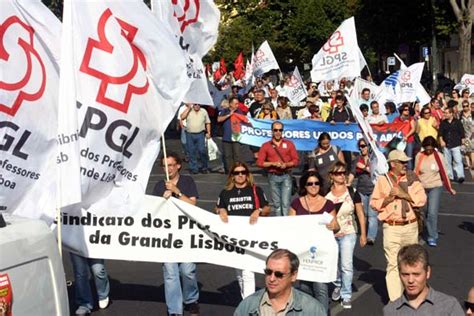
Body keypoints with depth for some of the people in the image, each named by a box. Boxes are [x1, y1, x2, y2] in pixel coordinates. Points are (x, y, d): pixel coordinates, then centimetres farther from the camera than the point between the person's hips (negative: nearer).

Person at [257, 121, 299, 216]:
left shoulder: (289, 144, 7)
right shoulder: (266, 146, 6)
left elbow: (296, 160, 4)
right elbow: (259, 162, 1)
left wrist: (286, 164, -14)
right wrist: (273, 163, -13)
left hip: (286, 176, -1)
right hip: (273, 177, 1)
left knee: (286, 203, -8)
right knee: (276, 203, 4)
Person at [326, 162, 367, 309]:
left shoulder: (352, 192, -7)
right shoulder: (326, 194, -4)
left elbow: (360, 214, -1)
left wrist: (363, 234, -2)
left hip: (348, 233, -2)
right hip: (330, 234, 2)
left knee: (346, 265, -9)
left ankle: (346, 296, 3)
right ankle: (338, 285, 42)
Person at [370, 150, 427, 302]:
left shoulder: (412, 178, 4)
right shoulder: (382, 180, 0)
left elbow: (422, 200, -4)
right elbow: (374, 203, 0)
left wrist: (404, 194, -13)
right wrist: (389, 198, -13)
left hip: (411, 226, 3)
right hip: (392, 228, -3)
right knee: (393, 264, -4)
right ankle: (395, 301, 0)